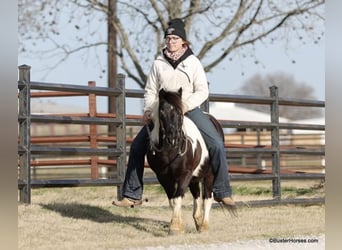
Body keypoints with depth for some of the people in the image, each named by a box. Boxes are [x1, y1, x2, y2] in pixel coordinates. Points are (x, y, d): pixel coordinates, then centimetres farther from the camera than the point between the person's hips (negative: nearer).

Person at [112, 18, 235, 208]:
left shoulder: (193, 62, 0)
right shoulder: (159, 63, 5)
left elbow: (202, 91, -4)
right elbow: (150, 91, 9)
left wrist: (186, 105, -20)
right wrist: (148, 110, -8)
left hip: (189, 110, -2)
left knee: (216, 144, -18)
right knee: (137, 146, -5)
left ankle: (222, 192, -8)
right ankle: (132, 195, 4)